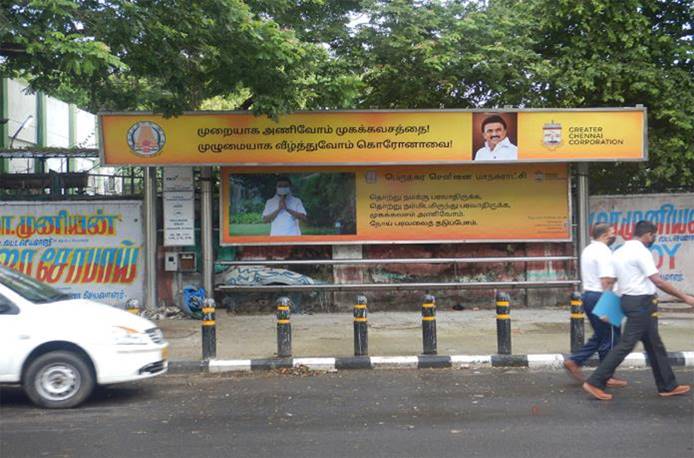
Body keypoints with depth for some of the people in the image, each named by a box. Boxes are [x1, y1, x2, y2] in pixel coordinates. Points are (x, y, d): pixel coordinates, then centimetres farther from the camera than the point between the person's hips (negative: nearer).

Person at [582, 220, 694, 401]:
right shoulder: (641, 251, -14)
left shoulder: (619, 252, 13)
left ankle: (668, 386, 24)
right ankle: (595, 382, -6)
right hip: (641, 302, -10)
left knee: (654, 344, 16)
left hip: (629, 300, 10)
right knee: (626, 344, -6)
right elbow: (658, 282, -19)